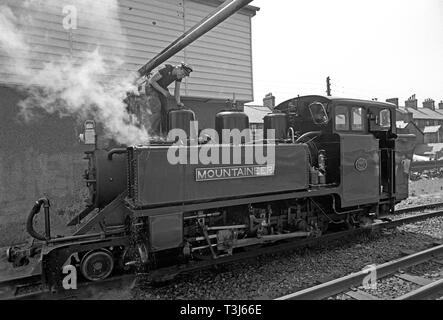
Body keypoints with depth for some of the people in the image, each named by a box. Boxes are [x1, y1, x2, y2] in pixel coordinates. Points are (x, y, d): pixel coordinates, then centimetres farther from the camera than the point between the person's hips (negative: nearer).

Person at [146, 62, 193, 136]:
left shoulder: (179, 76, -10)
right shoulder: (165, 70, -31)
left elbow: (177, 90, -3)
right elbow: (151, 81, -24)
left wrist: (178, 102, -18)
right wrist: (163, 91, -27)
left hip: (162, 90, 6)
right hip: (152, 89, -6)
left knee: (164, 111, -2)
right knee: (157, 110, -21)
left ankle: (165, 134, 2)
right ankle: (154, 133, -19)